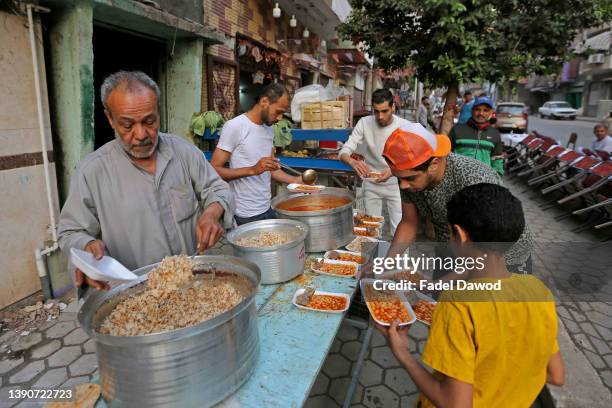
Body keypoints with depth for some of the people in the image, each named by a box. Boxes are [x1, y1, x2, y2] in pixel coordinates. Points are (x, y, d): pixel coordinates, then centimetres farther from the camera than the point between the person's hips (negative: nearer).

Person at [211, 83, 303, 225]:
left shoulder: (269, 129, 9)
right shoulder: (234, 126, -13)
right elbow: (214, 170, -17)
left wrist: (295, 180, 0)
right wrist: (253, 170, -27)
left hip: (268, 209, 7)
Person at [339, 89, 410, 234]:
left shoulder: (405, 126, -14)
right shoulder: (364, 123, -12)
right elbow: (344, 152, -16)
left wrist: (393, 170, -34)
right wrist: (353, 162, -40)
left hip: (395, 184, -1)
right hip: (371, 185, 1)